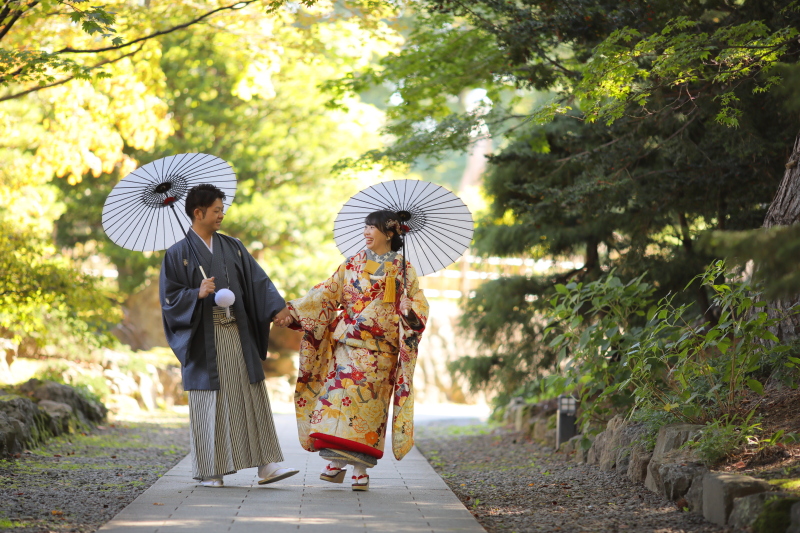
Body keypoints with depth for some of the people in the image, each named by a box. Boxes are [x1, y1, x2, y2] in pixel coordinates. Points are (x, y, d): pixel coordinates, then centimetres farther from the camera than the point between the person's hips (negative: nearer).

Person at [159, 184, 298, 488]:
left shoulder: (232, 247, 12)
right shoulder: (178, 254, 0)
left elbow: (257, 280, 4)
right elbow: (169, 298, -3)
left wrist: (277, 307, -11)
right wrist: (197, 294, -21)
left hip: (238, 335, 4)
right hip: (204, 340, -4)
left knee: (250, 397, 0)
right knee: (209, 403, -1)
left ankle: (265, 465, 0)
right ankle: (210, 471, 7)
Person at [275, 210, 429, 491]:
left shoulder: (404, 269, 7)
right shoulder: (352, 264, 11)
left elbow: (419, 304, 4)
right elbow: (326, 293, 6)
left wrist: (410, 311, -19)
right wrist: (293, 312, -5)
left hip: (381, 350, -1)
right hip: (348, 343, 1)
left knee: (370, 403, -4)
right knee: (341, 393, -11)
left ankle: (361, 468, 0)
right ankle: (336, 461, -8)